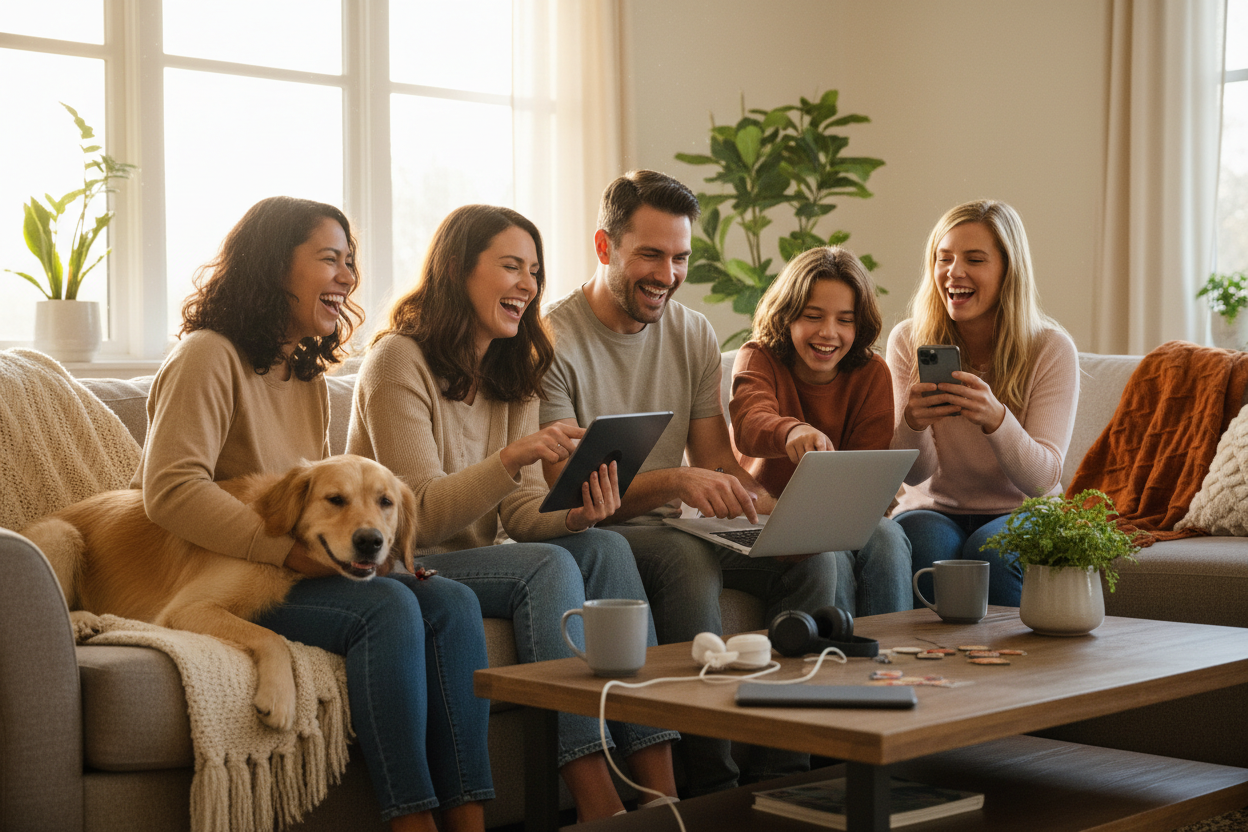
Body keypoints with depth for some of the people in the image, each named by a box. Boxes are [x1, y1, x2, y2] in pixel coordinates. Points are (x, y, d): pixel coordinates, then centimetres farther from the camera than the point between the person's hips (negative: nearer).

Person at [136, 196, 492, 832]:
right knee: (388, 606, -30)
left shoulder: (308, 375, 19)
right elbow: (170, 493, -21)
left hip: (293, 573, 8)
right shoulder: (208, 357, -9)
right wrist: (295, 551, -25)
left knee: (452, 601, -16)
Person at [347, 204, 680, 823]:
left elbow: (522, 512, 3)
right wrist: (513, 456, -34)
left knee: (605, 546, -20)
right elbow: (421, 516, -19)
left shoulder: (512, 375, 11)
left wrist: (576, 515, -21)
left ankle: (660, 789, -27)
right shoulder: (398, 361, -11)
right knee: (549, 566, -29)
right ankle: (600, 806, -34)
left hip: (477, 562, 7)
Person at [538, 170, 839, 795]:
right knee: (686, 557, -36)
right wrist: (674, 481, -36)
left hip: (674, 527, 6)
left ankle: (781, 772, -15)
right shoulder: (553, 343, -12)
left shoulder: (694, 335, 9)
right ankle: (711, 784, -28)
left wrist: (767, 505, -14)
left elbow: (716, 459, 9)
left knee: (813, 552, -18)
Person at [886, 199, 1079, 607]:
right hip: (933, 509, 1)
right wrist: (912, 423, -33)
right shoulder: (908, 340, -5)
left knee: (991, 553, -32)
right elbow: (915, 474, -9)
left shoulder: (1052, 348, -10)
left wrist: (996, 418, -38)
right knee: (927, 544, -32)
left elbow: (1042, 480, -18)